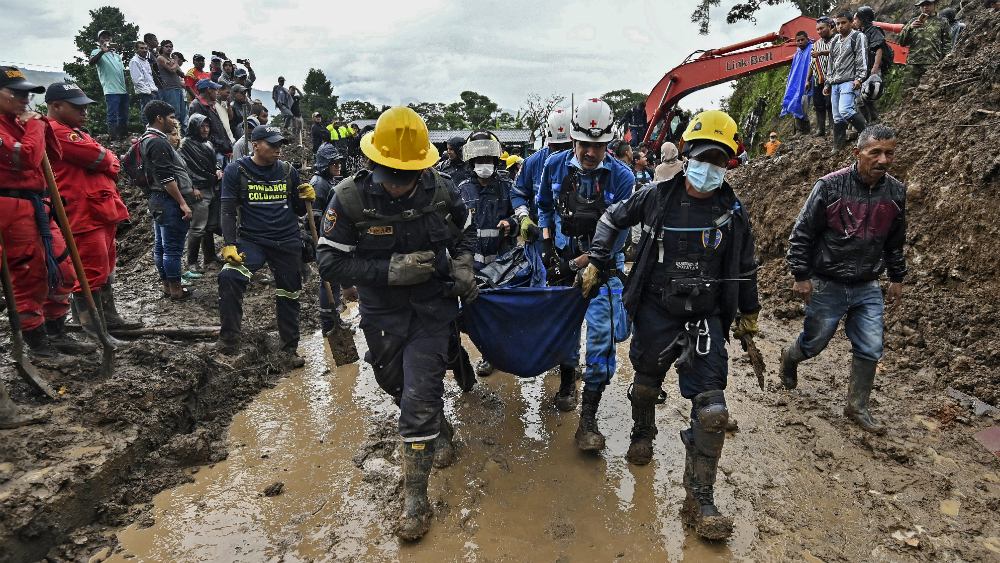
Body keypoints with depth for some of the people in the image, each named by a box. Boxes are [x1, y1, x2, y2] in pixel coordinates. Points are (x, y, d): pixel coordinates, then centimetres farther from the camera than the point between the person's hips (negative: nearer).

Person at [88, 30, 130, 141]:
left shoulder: (117, 55, 24)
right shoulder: (97, 52, 5)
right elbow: (91, 62, -16)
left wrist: (127, 87, 15)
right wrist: (102, 51, -28)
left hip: (123, 90, 7)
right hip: (111, 90, -7)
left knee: (124, 117, 11)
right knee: (112, 117, -10)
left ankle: (124, 138, 19)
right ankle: (114, 140, -11)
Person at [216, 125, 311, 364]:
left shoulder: (288, 171, 6)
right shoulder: (236, 171, -2)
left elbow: (298, 211, 12)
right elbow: (229, 211, -3)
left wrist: (306, 198, -10)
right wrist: (229, 245, -15)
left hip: (288, 242, 3)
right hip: (251, 240, -2)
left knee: (289, 296, 10)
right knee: (229, 277, -28)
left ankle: (290, 347, 28)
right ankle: (229, 337, -13)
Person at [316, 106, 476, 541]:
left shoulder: (441, 190, -11)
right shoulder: (350, 199, -18)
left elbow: (465, 230, 10)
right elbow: (330, 263, -17)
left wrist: (463, 265, -8)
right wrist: (390, 269, -27)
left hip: (432, 310, -1)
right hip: (382, 314, 2)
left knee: (420, 399, -8)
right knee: (397, 387, 19)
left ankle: (416, 498, 7)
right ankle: (439, 429, 52)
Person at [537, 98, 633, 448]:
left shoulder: (622, 177, -15)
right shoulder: (555, 165, -6)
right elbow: (544, 206, 12)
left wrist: (574, 265, -17)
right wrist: (547, 244, -1)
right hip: (562, 260, 3)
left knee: (601, 339, -9)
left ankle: (589, 418, 2)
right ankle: (567, 382, 43)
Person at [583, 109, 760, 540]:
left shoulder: (733, 212, -2)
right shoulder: (658, 197, -6)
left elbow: (746, 267, 11)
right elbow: (612, 218, 9)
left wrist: (749, 313, 18)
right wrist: (597, 263, 4)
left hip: (706, 319, 0)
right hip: (655, 311, 0)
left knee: (711, 411, -8)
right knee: (646, 383, 20)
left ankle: (699, 501, 4)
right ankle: (643, 435, 54)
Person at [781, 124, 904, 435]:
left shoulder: (896, 192, 0)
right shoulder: (830, 186, -16)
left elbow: (896, 241, 14)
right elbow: (801, 233, -10)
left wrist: (897, 278, 15)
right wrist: (801, 276, -12)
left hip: (868, 288, 4)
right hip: (827, 285, -4)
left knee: (870, 350, 5)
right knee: (814, 342, 10)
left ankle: (857, 407, 22)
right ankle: (789, 358, 44)